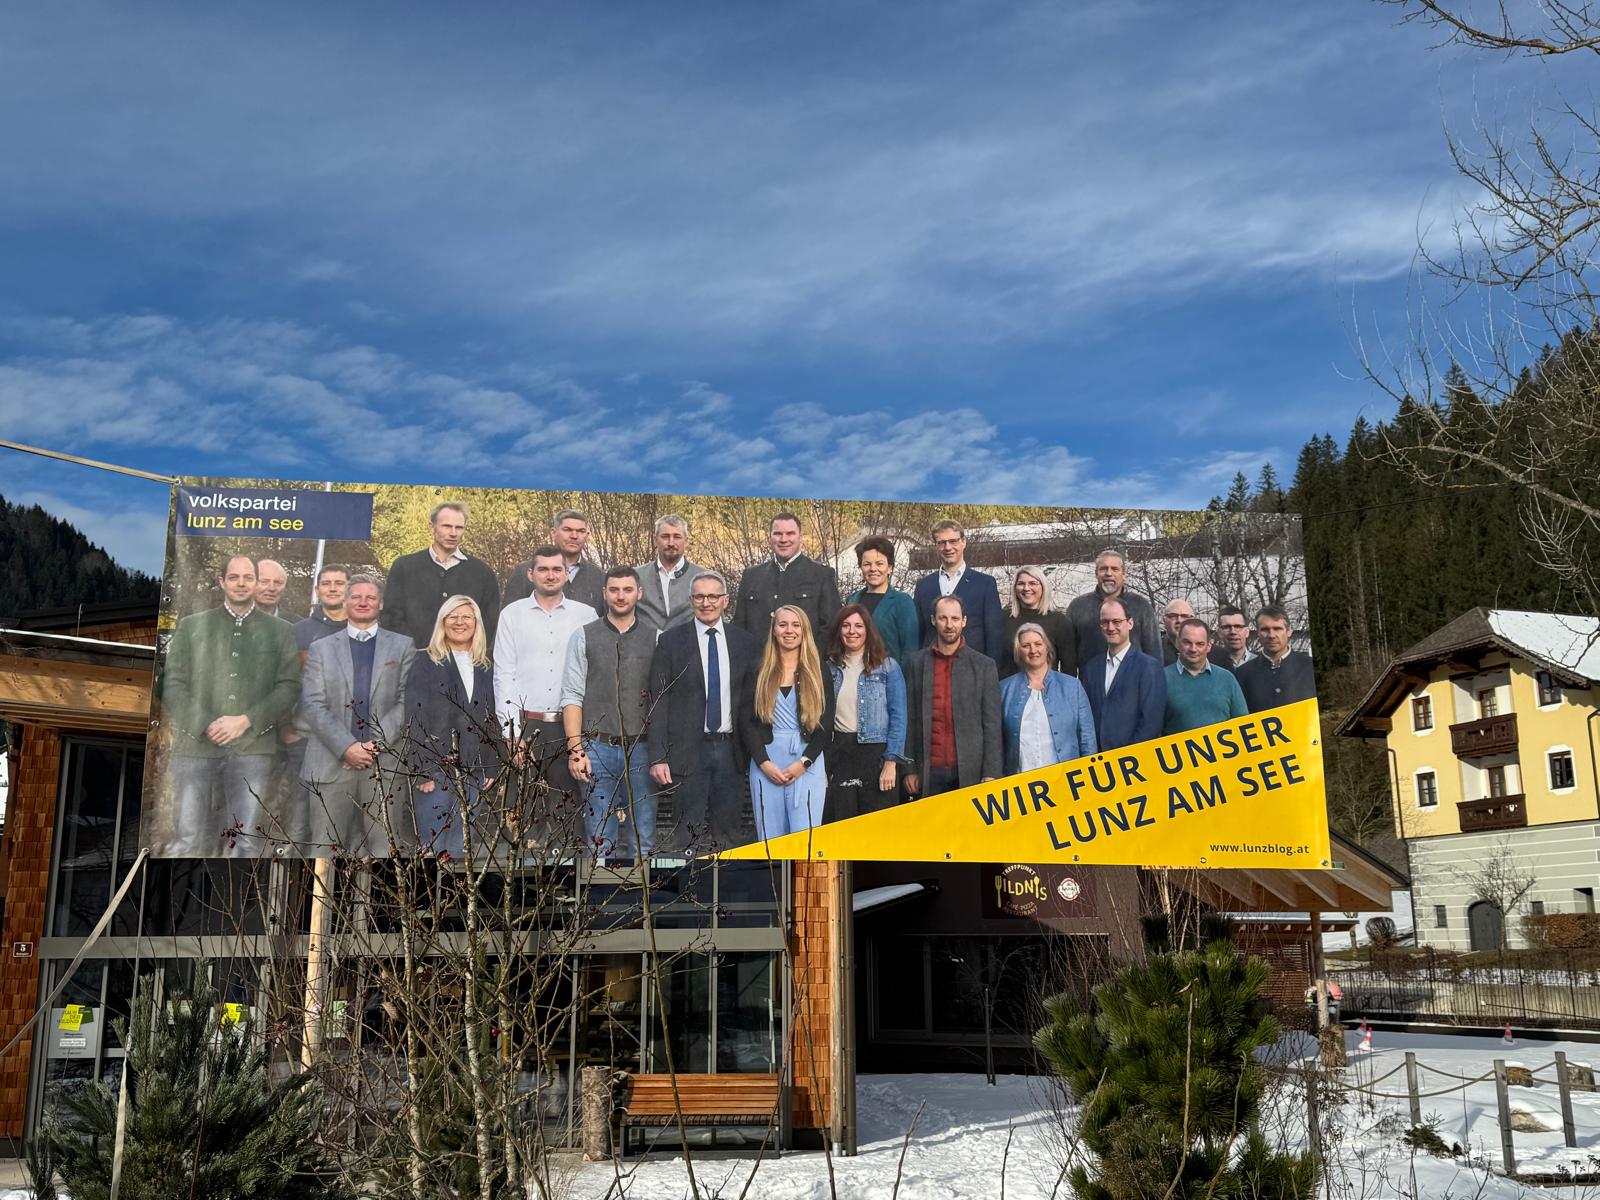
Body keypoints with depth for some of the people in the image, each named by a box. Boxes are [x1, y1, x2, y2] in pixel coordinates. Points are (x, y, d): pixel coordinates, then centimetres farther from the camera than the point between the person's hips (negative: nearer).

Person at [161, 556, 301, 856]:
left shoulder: (280, 631, 12)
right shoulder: (191, 626, 13)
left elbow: (289, 687, 4)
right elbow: (172, 682, 6)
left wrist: (246, 721, -10)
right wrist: (205, 725, -9)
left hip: (252, 749, 0)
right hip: (196, 745, 0)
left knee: (246, 842, -2)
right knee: (187, 841, -1)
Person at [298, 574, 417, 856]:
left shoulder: (403, 646, 12)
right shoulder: (321, 648, 13)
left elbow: (407, 700, 2)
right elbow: (312, 704, 2)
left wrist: (377, 743, -11)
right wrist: (346, 747, -11)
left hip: (386, 761, 0)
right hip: (332, 763, 0)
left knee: (386, 848, 0)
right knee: (325, 847, 1)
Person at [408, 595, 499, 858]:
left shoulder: (484, 667, 14)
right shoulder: (425, 662, 1)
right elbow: (416, 719, -4)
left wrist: (492, 769, 6)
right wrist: (425, 772, -12)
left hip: (476, 772, 4)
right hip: (436, 770, -4)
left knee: (475, 847, 2)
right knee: (437, 847, -4)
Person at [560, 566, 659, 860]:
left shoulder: (654, 639, 7)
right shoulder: (584, 637, 4)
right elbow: (572, 697, 1)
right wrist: (575, 750, -8)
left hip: (641, 748, 1)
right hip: (598, 748, -1)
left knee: (643, 842, 4)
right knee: (601, 842, 2)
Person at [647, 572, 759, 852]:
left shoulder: (746, 643, 7)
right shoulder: (671, 641, 1)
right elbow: (658, 701, -2)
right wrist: (658, 757, -9)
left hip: (731, 750, 2)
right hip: (688, 752, -2)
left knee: (731, 834, 7)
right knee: (688, 837, 1)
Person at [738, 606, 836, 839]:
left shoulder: (818, 673, 7)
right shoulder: (760, 673, 9)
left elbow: (825, 723, 2)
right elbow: (746, 721, 3)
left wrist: (804, 762, -9)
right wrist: (764, 763, -8)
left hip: (807, 764, -1)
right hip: (765, 762, 1)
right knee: (769, 837, 2)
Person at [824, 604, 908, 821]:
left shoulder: (887, 667, -1)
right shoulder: (830, 668, 9)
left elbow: (898, 717, -4)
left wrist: (891, 762, -11)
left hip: (875, 753, -3)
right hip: (838, 754, 3)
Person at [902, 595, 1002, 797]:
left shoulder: (984, 665, 5)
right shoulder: (917, 663, 8)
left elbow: (992, 725, 3)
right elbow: (910, 719, 8)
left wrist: (991, 774, -4)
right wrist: (910, 769, 3)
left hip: (970, 771, -1)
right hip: (930, 771, 1)